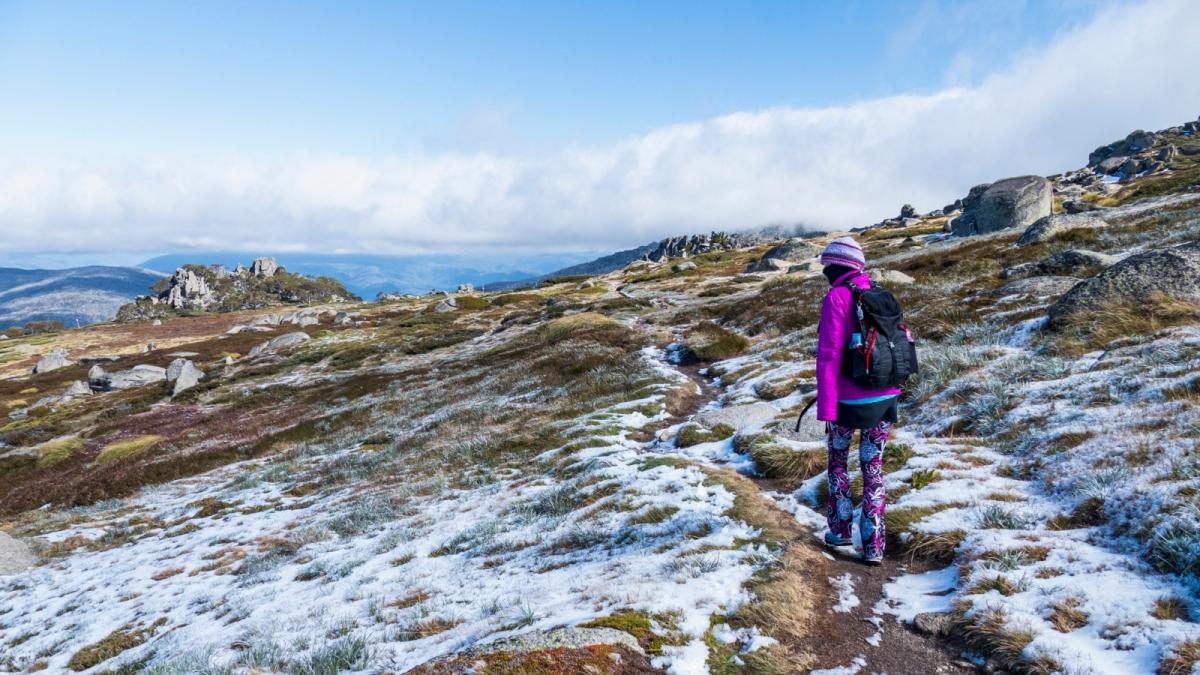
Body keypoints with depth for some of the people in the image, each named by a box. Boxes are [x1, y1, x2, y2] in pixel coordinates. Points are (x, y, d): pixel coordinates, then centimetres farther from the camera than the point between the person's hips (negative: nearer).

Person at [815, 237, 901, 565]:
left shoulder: (837, 298, -12)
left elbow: (829, 356, -18)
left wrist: (826, 408, -17)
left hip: (850, 402, -5)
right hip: (886, 401, 5)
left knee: (837, 461, 18)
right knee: (874, 468, 14)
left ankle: (840, 530, 24)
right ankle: (873, 545, 15)